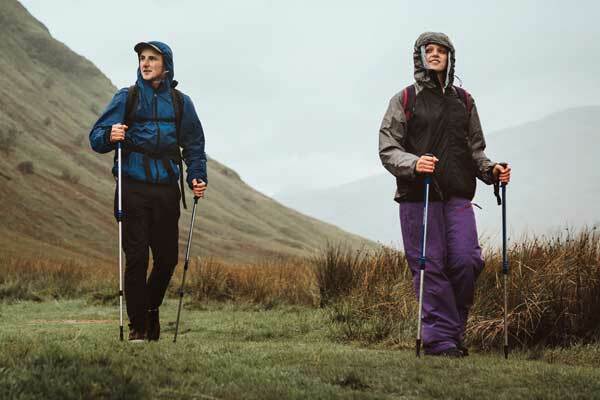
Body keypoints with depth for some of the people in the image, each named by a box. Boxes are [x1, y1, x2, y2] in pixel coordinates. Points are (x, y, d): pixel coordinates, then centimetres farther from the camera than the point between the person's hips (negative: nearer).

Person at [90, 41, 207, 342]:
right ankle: (138, 327, 3)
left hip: (167, 191, 2)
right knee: (137, 257, -6)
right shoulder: (126, 98, 4)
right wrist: (110, 136, -22)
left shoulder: (180, 103, 11)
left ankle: (151, 308, 31)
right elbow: (96, 138, 1)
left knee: (167, 258, 5)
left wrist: (197, 177, 2)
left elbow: (194, 147, 17)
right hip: (133, 189, -2)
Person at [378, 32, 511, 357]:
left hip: (458, 197, 3)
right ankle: (441, 339, 0)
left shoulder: (464, 101, 18)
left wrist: (491, 170, 3)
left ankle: (454, 327, 10)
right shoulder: (404, 101, 7)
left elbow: (475, 149, 23)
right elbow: (387, 149, 0)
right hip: (417, 196, -3)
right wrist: (413, 163, -20)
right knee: (430, 268, -6)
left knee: (466, 261, -9)